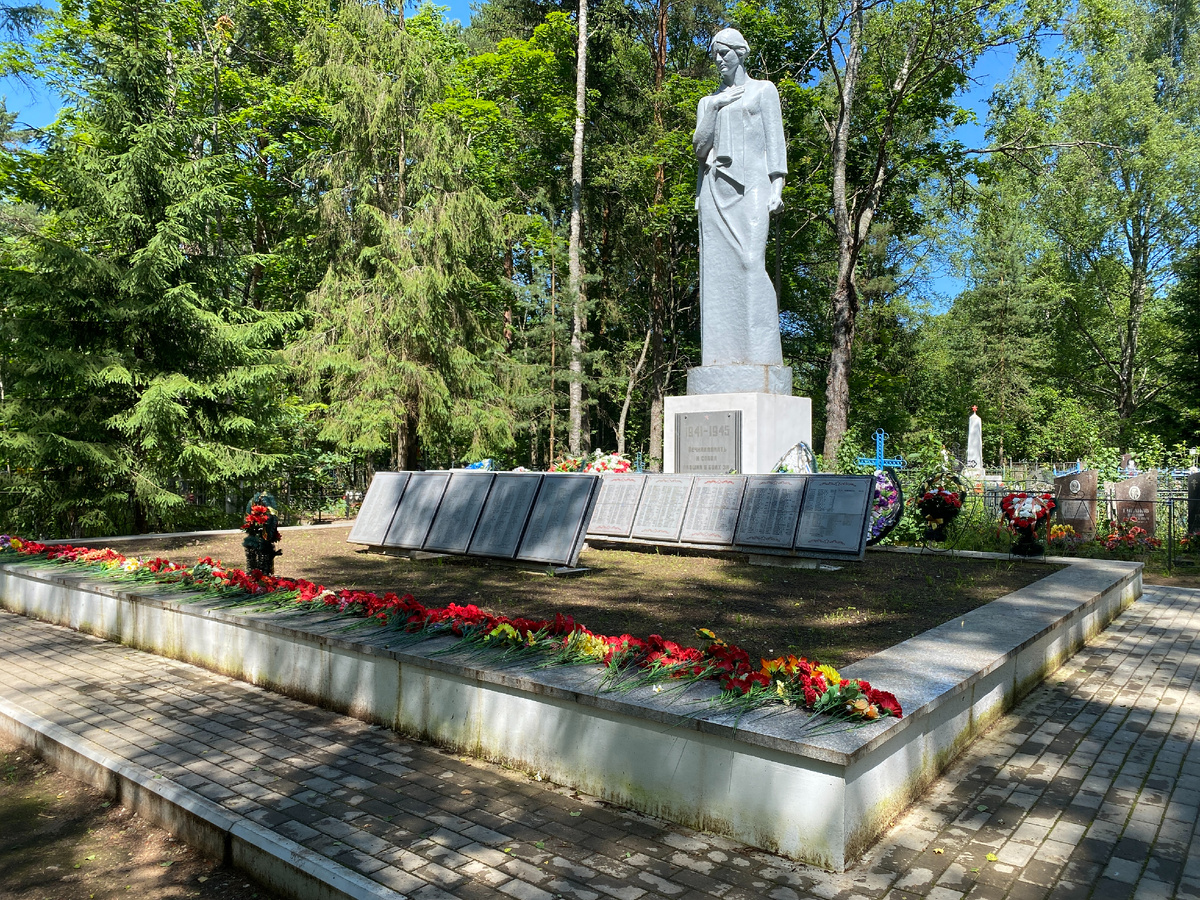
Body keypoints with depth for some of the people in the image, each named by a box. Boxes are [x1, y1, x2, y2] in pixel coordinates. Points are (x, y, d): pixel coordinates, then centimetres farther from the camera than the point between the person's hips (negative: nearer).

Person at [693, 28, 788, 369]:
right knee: (717, 265, -7)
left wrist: (777, 184, -8)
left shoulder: (763, 90, 16)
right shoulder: (708, 101, 24)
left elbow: (775, 140, 5)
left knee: (751, 262, -18)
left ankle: (761, 353, -21)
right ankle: (724, 355, -9)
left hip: (749, 184, -4)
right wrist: (715, 107, 0)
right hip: (713, 186, 4)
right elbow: (700, 148, 11)